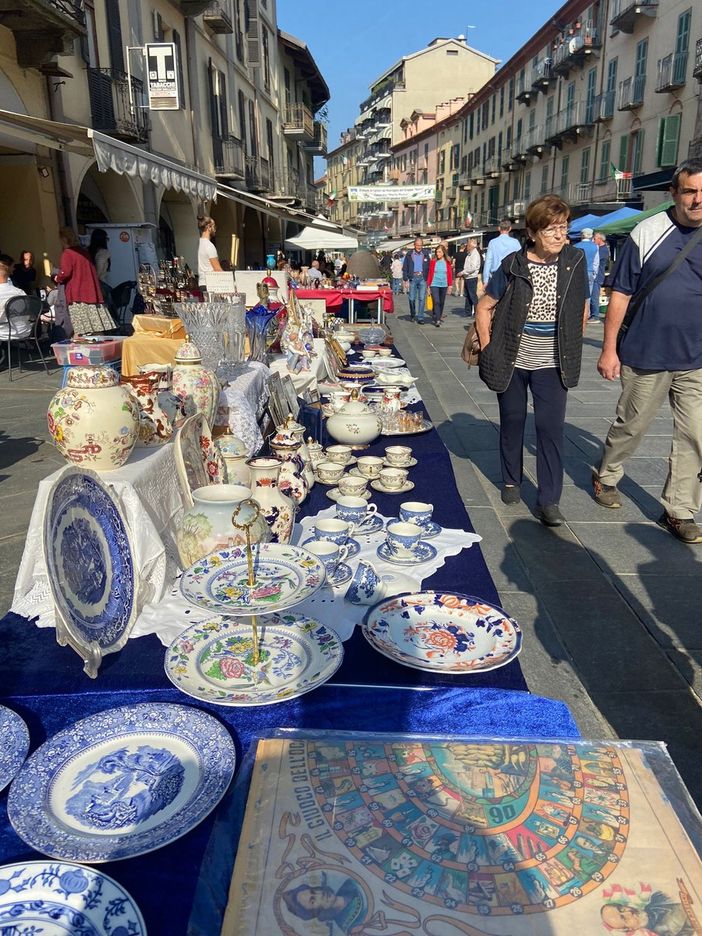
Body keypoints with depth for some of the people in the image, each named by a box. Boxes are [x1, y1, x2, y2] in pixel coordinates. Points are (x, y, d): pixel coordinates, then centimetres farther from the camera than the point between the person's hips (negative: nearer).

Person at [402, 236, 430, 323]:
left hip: (423, 278, 0)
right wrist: (405, 279, -3)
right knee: (412, 298, 4)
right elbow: (405, 267, 5)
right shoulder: (409, 254, 4)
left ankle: (420, 317, -1)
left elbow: (429, 267, 8)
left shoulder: (425, 254, 7)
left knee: (422, 298, -4)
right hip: (413, 277, 0)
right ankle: (412, 314, 26)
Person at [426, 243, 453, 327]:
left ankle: (439, 316, 28)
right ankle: (437, 320, -13)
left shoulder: (447, 262, 2)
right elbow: (430, 273, 2)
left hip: (444, 285, 3)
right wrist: (428, 284, 1)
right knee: (436, 302, -11)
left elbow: (450, 273, 7)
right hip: (434, 284, -2)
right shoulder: (433, 261, -2)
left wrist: (450, 284, 4)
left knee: (442, 302, 11)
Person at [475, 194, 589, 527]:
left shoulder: (575, 261, -2)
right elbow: (484, 306, -1)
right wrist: (488, 349, -5)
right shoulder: (513, 266, -9)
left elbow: (582, 307, 10)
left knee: (551, 428, -2)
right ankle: (511, 481, 31)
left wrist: (570, 348, 6)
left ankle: (549, 501, 3)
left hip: (552, 364, 1)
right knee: (512, 422, 12)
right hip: (512, 361, -1)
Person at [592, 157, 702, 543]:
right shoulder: (648, 232, -6)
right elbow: (620, 294, -4)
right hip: (645, 356, -3)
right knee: (630, 426, 12)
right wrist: (609, 350, -6)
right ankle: (606, 477, 37)